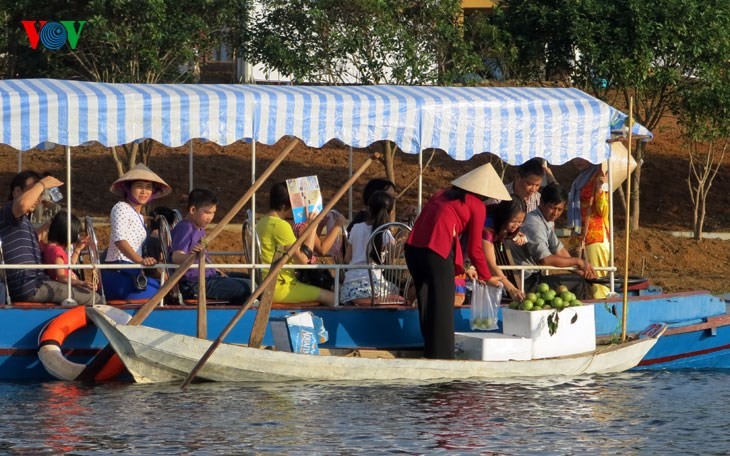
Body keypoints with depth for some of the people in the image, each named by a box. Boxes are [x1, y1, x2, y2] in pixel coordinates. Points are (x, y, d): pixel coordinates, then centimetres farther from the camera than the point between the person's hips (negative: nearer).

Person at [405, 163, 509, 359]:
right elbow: (474, 249, 5)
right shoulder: (477, 206, 5)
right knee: (442, 308, 4)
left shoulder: (442, 195, 24)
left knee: (426, 304, 17)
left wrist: (462, 269, 35)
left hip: (413, 247, 7)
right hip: (437, 253, -7)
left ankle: (430, 354, 24)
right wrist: (487, 277, 20)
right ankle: (442, 358, 6)